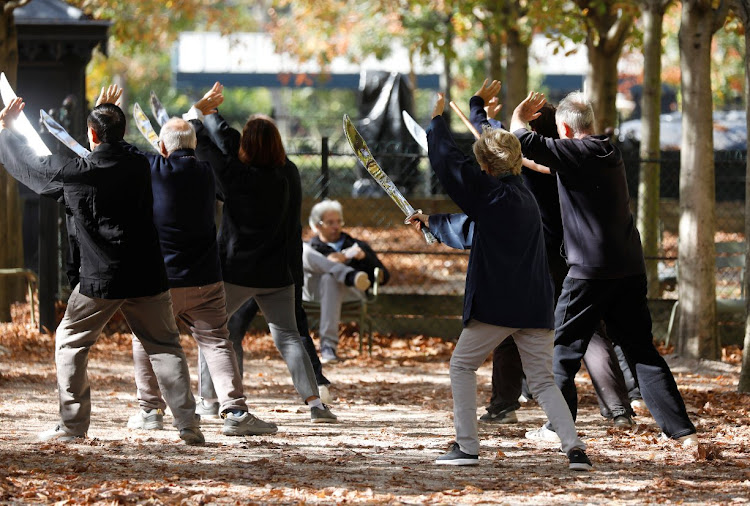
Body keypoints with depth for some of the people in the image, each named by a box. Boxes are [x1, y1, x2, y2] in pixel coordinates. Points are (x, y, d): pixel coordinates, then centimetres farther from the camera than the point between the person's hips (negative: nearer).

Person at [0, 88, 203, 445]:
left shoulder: (75, 172, -9)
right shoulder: (139, 166, 1)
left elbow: (29, 165, 6)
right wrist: (107, 111, 37)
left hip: (100, 281, -3)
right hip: (147, 278, 3)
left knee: (70, 343, 14)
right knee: (164, 347, 8)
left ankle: (73, 424, 11)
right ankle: (188, 424, 0)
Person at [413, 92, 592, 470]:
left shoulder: (491, 193, -9)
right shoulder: (524, 195, 17)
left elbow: (447, 162, -9)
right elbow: (467, 232, 29)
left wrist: (438, 120, 4)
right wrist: (429, 223, 36)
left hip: (497, 304, -7)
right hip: (536, 306, 7)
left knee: (462, 366, 11)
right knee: (543, 381, 9)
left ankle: (467, 447, 5)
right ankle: (574, 448, -10)